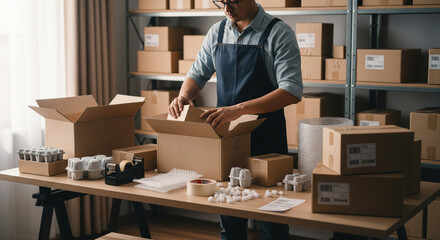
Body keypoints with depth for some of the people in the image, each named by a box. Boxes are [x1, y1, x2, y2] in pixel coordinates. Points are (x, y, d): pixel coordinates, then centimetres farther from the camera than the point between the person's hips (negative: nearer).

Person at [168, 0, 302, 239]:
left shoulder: (279, 33, -10)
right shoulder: (217, 32, 6)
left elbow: (292, 90, -20)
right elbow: (198, 73, 16)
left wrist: (239, 108, -31)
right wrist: (183, 96, -7)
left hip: (266, 139, -4)